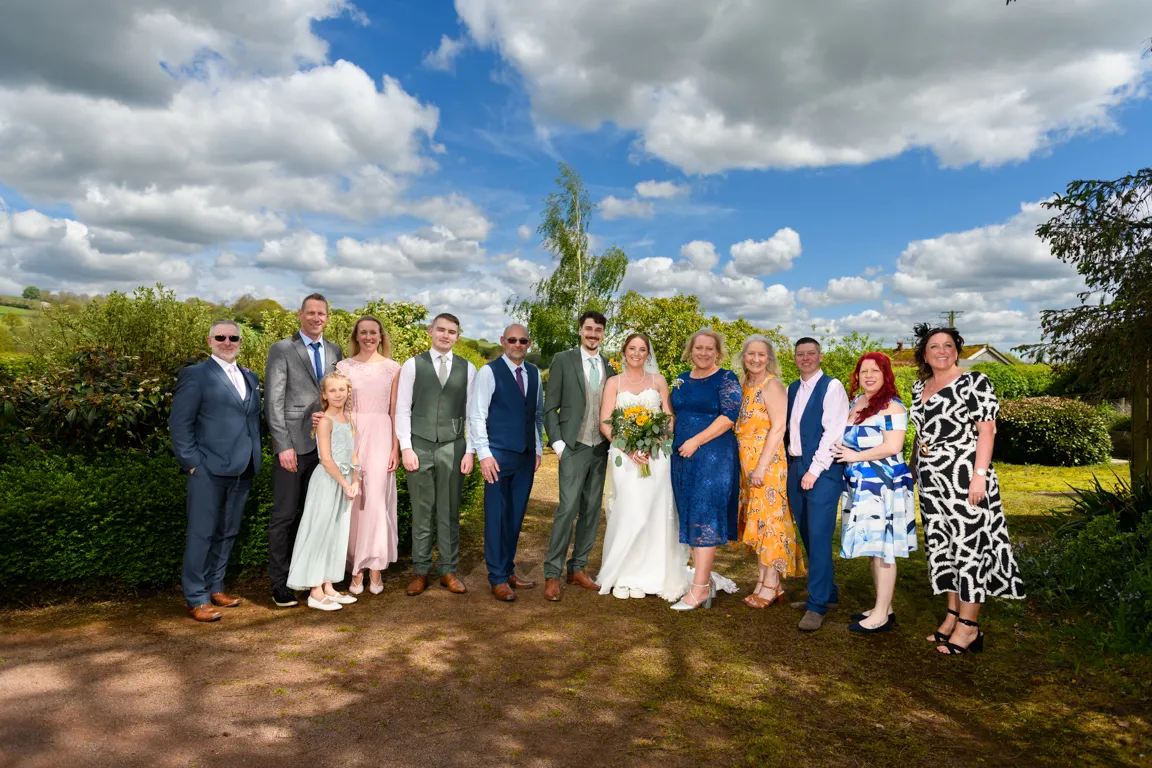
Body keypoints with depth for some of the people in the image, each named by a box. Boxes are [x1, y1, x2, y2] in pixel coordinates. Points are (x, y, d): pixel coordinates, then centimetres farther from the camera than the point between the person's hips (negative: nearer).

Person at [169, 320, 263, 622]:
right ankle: (196, 598, 12)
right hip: (209, 469, -6)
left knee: (227, 532, 14)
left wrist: (255, 458, 10)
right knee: (202, 534, 2)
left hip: (242, 470, 6)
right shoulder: (195, 375, -2)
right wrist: (192, 462, -11)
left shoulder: (251, 378, 16)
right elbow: (179, 423, -6)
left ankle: (215, 587, 27)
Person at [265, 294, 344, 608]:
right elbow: (274, 401, -6)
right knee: (285, 516, 1)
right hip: (293, 445, -4)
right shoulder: (281, 350, -1)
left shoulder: (335, 351, 12)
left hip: (324, 445, 4)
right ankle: (279, 583, 12)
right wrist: (283, 446, -12)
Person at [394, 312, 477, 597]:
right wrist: (406, 448, -6)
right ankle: (421, 571, 18)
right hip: (420, 446, -1)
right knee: (421, 512, 6)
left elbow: (471, 413, 5)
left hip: (453, 448, 1)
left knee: (449, 512, 8)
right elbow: (402, 410, 1)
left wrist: (470, 451, 0)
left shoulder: (468, 369, 5)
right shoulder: (412, 365, 2)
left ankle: (448, 570, 19)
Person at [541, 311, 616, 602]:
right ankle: (552, 574, 1)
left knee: (592, 510, 8)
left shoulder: (610, 367, 10)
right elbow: (550, 407, -2)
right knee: (568, 508, -10)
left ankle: (578, 568, 21)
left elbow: (612, 409, 13)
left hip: (601, 448, 5)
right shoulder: (563, 360, -1)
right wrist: (557, 443, -9)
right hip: (574, 447, -4)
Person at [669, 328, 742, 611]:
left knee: (705, 516, -7)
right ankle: (705, 580, 18)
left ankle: (699, 589, -3)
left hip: (713, 456, -6)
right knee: (690, 518, 8)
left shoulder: (726, 379, -4)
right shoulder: (681, 381, 14)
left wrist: (695, 441, -17)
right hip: (683, 458, 7)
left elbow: (729, 416, -14)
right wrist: (670, 444, 6)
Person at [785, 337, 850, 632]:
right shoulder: (790, 389, 13)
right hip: (795, 467, 7)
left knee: (819, 536, -8)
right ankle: (828, 593, 27)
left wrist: (814, 470, -15)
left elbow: (833, 432, -13)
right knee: (808, 536, 12)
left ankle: (817, 606, 0)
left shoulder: (832, 387, -6)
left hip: (823, 470, -7)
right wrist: (791, 466, 6)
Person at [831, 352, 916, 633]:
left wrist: (856, 456, -12)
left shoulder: (891, 406, -10)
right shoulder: (854, 403, 14)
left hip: (884, 486, -8)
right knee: (872, 549, 14)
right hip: (860, 486, 8)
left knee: (882, 549, -2)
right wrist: (843, 452, 4)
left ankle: (882, 615, 7)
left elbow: (893, 446, -19)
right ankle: (883, 607, 25)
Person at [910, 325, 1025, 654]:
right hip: (931, 480, 7)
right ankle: (953, 615, 23)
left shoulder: (975, 382, -6)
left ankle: (969, 626, 7)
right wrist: (912, 469, 18)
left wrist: (979, 475, -18)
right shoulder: (919, 388, 13)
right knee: (943, 545, 12)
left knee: (969, 545, -2)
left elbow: (987, 430, -11)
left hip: (964, 477, -7)